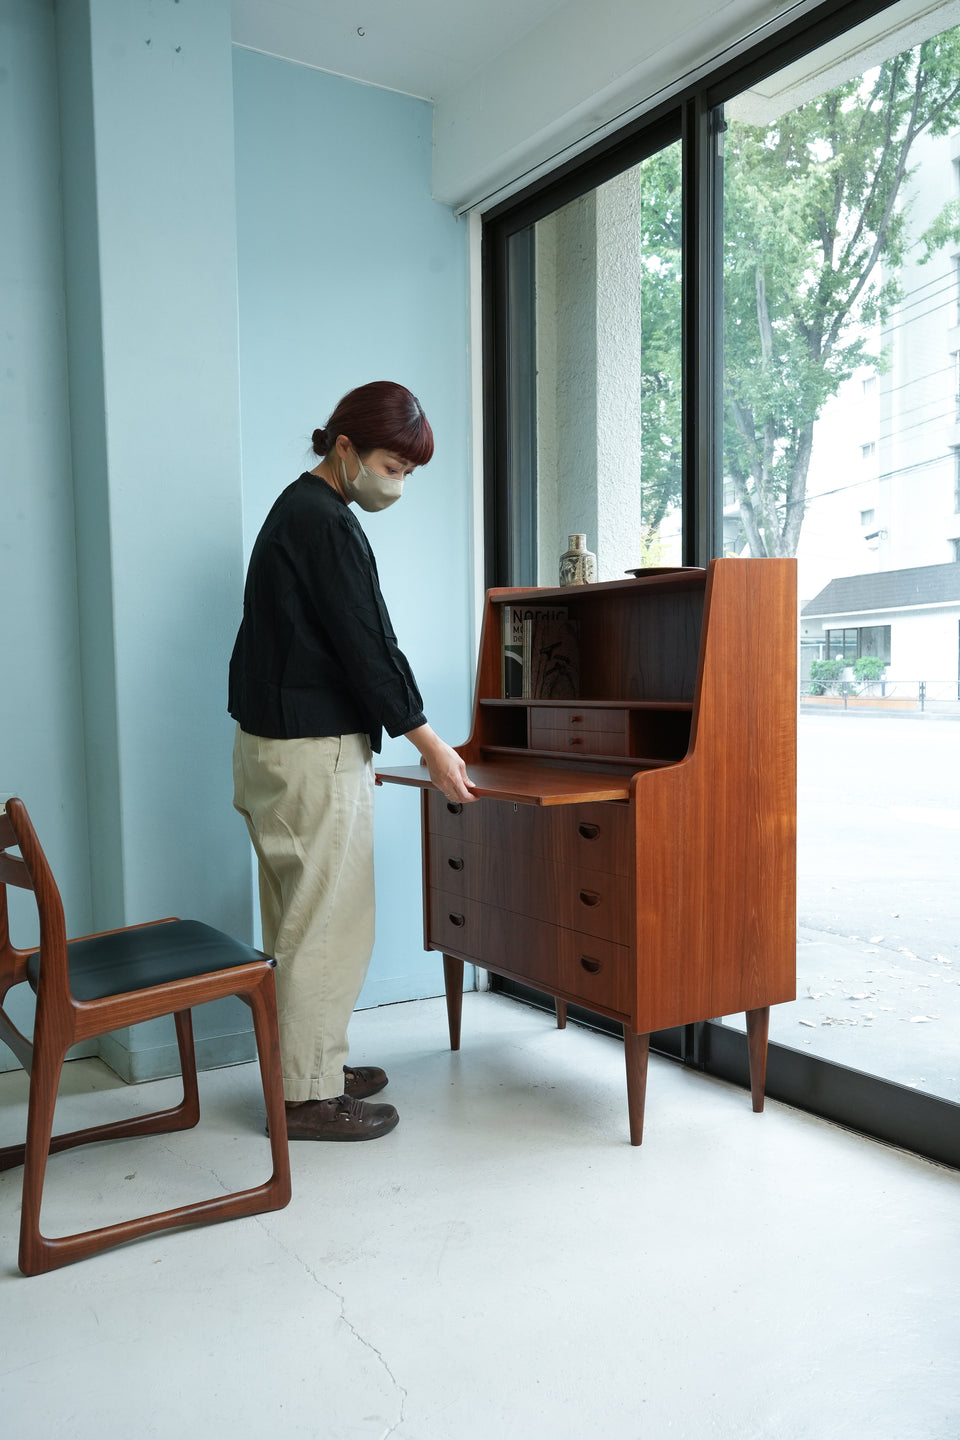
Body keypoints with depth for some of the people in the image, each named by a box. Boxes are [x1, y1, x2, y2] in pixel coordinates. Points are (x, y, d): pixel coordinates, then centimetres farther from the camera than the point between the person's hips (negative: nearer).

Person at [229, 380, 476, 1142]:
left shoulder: (298, 511, 17)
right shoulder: (326, 524, -15)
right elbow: (369, 648, -17)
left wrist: (357, 746, 22)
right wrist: (433, 747, -9)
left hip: (277, 743, 10)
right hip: (312, 755, -10)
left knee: (304, 919, 16)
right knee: (329, 923, -1)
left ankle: (313, 1064, 29)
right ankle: (308, 1095, 10)